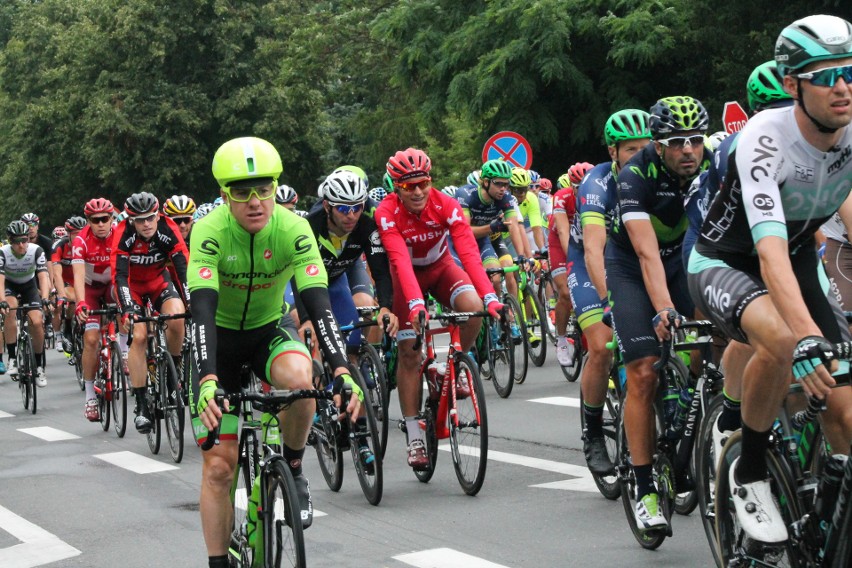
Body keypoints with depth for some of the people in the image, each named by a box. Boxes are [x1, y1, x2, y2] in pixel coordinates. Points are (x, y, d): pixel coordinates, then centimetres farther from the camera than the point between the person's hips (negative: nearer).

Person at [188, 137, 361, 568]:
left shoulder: (294, 230, -22)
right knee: (218, 467, -5)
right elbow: (202, 309, -35)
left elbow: (318, 302, -29)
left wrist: (341, 369, -44)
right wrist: (208, 379, -50)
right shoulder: (210, 232, -26)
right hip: (221, 338, -1)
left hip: (270, 331, 1)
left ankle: (292, 468, -9)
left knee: (298, 377, -35)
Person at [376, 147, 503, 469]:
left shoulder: (446, 205, -25)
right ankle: (414, 438, 0)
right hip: (408, 276, -1)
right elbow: (401, 262, -41)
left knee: (473, 307, -30)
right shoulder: (387, 213, -28)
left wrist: (490, 297, -48)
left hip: (441, 267, 1)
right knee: (409, 354, -7)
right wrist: (416, 304, -56)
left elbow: (469, 252, -35)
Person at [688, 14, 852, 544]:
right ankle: (751, 471, -15)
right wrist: (808, 336, -56)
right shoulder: (765, 139, -32)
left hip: (801, 262, 5)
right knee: (783, 341, -37)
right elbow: (770, 251, -42)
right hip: (725, 264, -5)